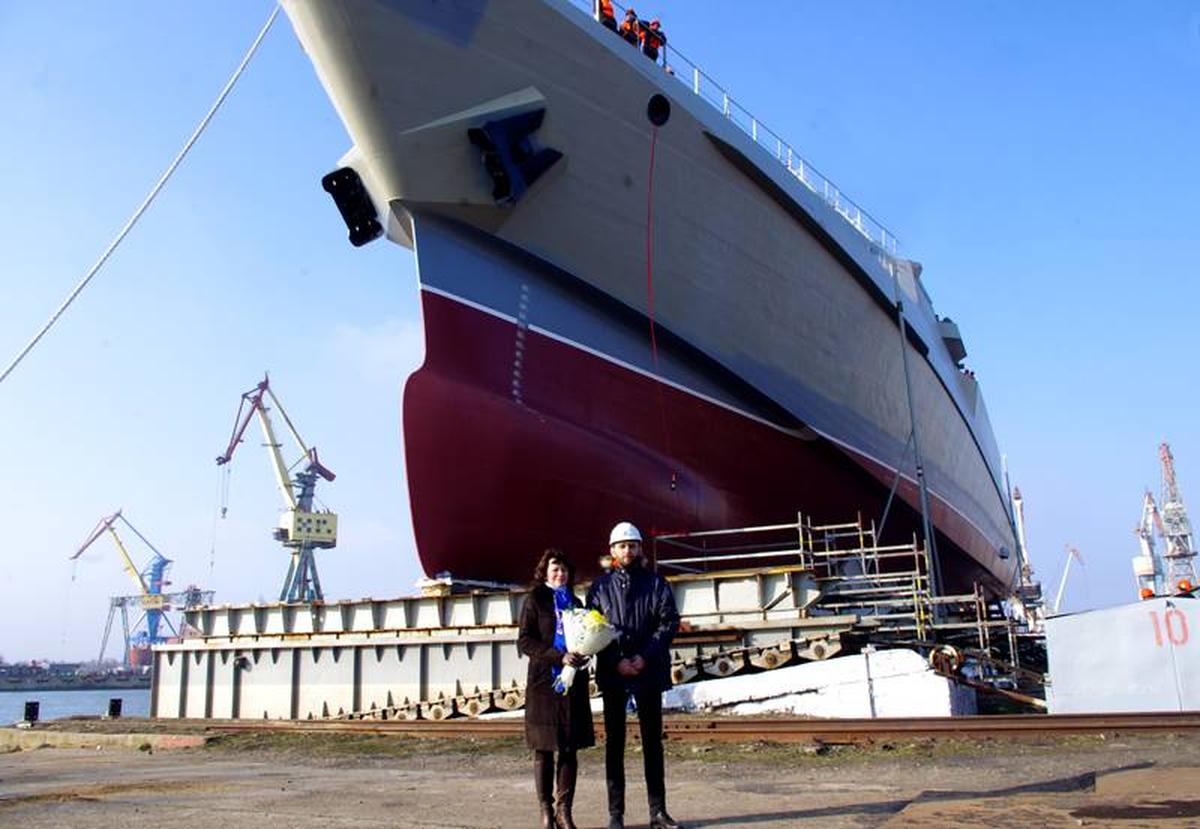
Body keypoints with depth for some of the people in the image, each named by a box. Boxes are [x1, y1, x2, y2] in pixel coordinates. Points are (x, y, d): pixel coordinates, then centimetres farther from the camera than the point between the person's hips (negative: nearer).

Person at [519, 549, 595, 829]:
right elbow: (524, 641, -6)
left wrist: (581, 654, -2)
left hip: (573, 683, 4)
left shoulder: (574, 602, 16)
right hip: (544, 682, -4)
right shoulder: (535, 600, 2)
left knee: (570, 749, 3)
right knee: (543, 750, 1)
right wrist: (558, 656, -17)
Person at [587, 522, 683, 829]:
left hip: (649, 671, 0)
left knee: (652, 741, 6)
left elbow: (669, 622, -2)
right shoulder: (600, 587, 6)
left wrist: (646, 657, -12)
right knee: (614, 743, 4)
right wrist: (617, 661, -11)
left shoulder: (656, 583, 5)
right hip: (612, 674, 0)